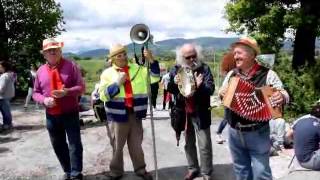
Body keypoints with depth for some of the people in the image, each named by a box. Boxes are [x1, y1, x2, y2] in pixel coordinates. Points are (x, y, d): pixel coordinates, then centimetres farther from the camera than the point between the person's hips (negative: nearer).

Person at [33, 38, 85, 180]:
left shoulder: (71, 65, -4)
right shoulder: (41, 71, 5)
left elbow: (81, 87, -6)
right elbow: (35, 93, 9)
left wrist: (67, 91, -24)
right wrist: (44, 100, -12)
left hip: (70, 113, -3)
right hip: (51, 115, 4)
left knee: (74, 144, 0)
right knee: (58, 146, 14)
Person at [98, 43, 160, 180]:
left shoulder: (137, 69, 6)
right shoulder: (107, 73, -2)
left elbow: (154, 76, 0)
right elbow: (103, 95, -9)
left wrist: (151, 60, -13)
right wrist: (117, 83, -18)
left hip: (135, 114, 2)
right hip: (118, 115, -2)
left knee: (136, 144, 16)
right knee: (117, 146, 12)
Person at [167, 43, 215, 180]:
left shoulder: (204, 68, -7)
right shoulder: (176, 69, 2)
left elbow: (211, 89, -15)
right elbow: (169, 88, 1)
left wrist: (200, 86, -36)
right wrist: (174, 83, -21)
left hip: (200, 113, -3)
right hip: (183, 113, 3)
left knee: (204, 145, 2)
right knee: (189, 143, 17)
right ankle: (193, 168, 33)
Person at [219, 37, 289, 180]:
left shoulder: (267, 74, -10)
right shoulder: (231, 74, 5)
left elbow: (284, 95, -11)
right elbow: (222, 96, 15)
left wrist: (281, 97, -33)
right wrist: (222, 94, -8)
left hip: (258, 133, -4)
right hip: (234, 133, 5)